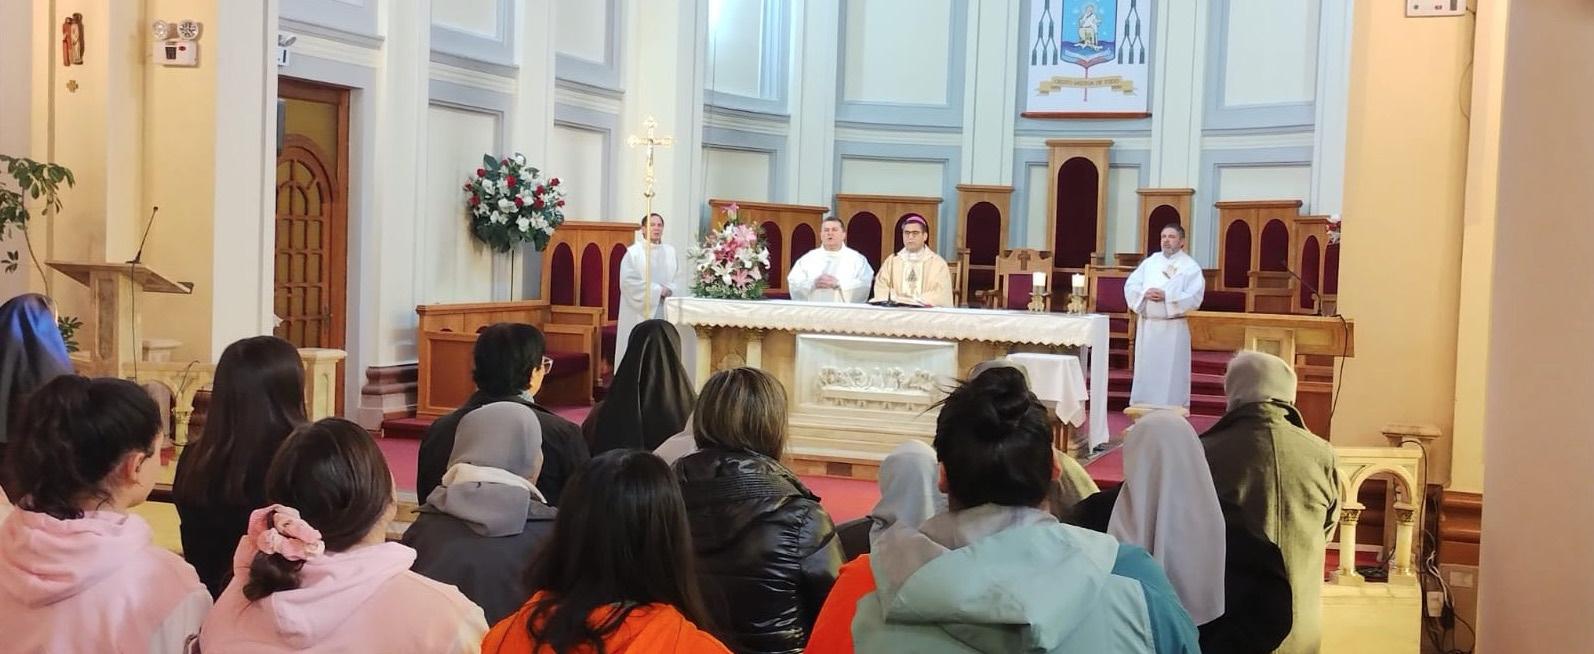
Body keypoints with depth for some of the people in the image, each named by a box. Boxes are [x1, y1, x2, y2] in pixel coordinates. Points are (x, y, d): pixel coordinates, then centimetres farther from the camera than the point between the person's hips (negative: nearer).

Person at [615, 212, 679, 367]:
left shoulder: (671, 252, 12)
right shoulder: (633, 252, -2)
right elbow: (628, 281, -10)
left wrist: (669, 290, -12)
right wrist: (656, 290, -12)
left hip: (664, 312, 4)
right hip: (639, 312, -4)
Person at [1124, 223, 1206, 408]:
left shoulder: (1191, 267, -2)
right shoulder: (1150, 262, 11)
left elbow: (1194, 297, -12)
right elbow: (1130, 285, 6)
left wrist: (1166, 296, -19)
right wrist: (1145, 293, -13)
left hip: (1173, 327, -4)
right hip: (1147, 325, 4)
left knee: (1170, 372, -2)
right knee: (1145, 370, 8)